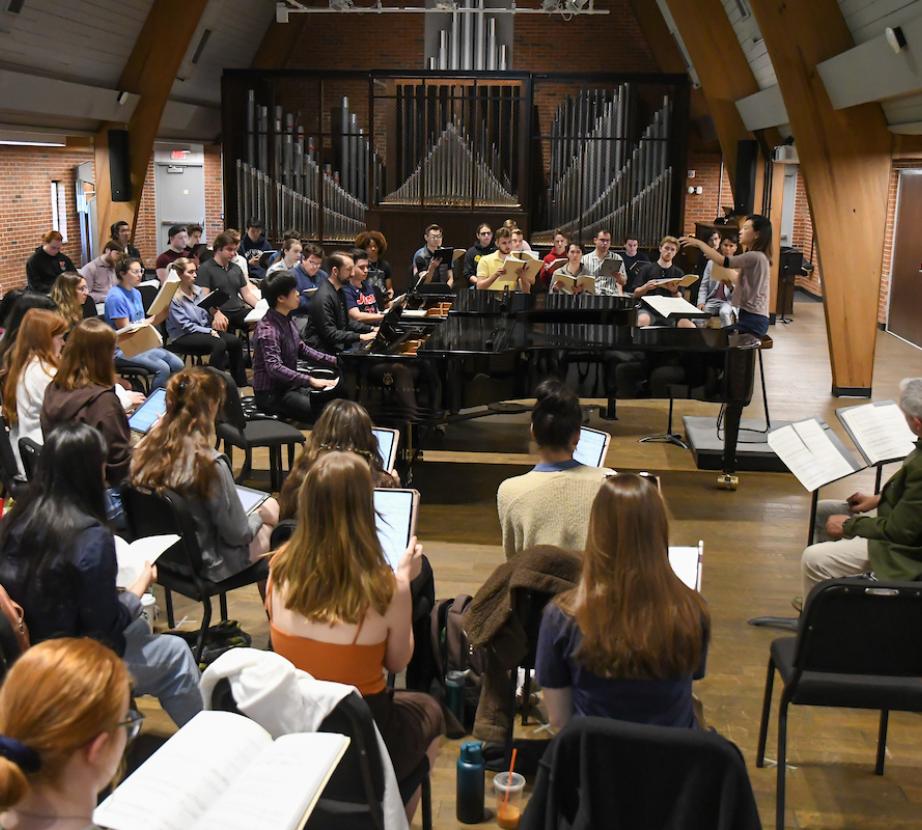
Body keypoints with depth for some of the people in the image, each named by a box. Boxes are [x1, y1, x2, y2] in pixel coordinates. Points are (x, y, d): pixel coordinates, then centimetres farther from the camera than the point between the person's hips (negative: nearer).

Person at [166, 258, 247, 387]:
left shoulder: (197, 290, 10)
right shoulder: (173, 298, -12)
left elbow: (206, 315, 12)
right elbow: (185, 326, -14)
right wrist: (209, 331, -15)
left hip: (204, 329, 7)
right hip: (183, 336, -7)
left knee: (235, 341, -16)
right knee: (219, 343, -32)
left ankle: (240, 383, -8)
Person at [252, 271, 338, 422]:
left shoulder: (287, 320, 6)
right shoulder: (267, 329, -22)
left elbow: (302, 349, 17)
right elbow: (274, 368, -33)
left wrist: (335, 361, 8)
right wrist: (310, 380, -40)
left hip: (289, 386, 9)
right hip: (271, 393, -9)